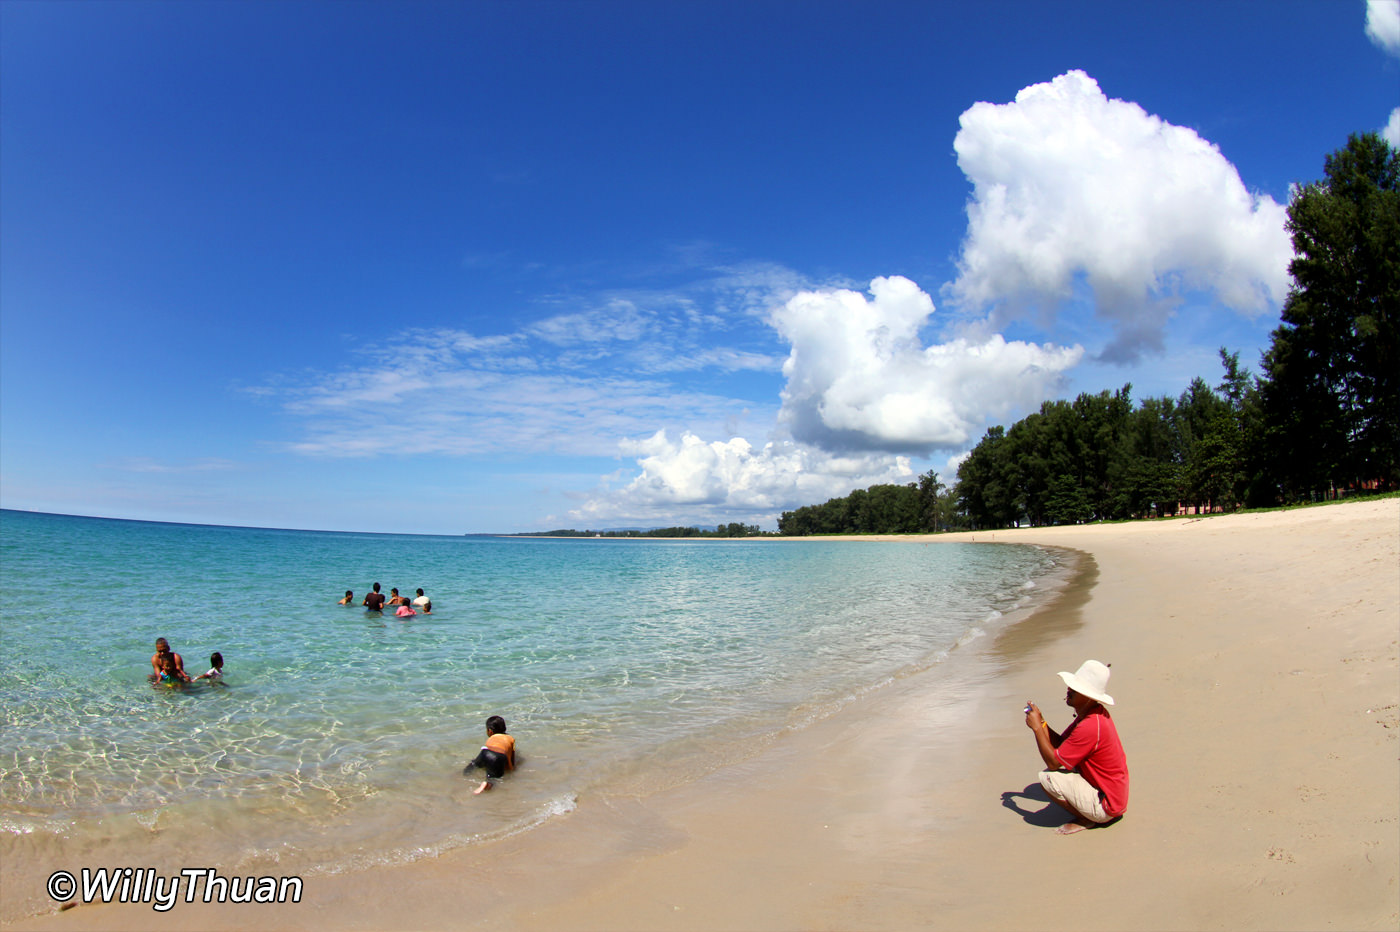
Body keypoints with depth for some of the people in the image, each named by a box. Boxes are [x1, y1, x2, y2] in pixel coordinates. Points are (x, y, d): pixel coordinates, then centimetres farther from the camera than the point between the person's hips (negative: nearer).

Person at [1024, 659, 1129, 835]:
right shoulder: (1096, 713, 2)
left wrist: (1037, 727, -18)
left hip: (1106, 807, -10)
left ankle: (1086, 820, -1)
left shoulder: (1090, 727, -30)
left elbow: (1053, 762, -23)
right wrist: (1041, 722, -5)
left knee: (1047, 776, -20)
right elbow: (1061, 744, 8)